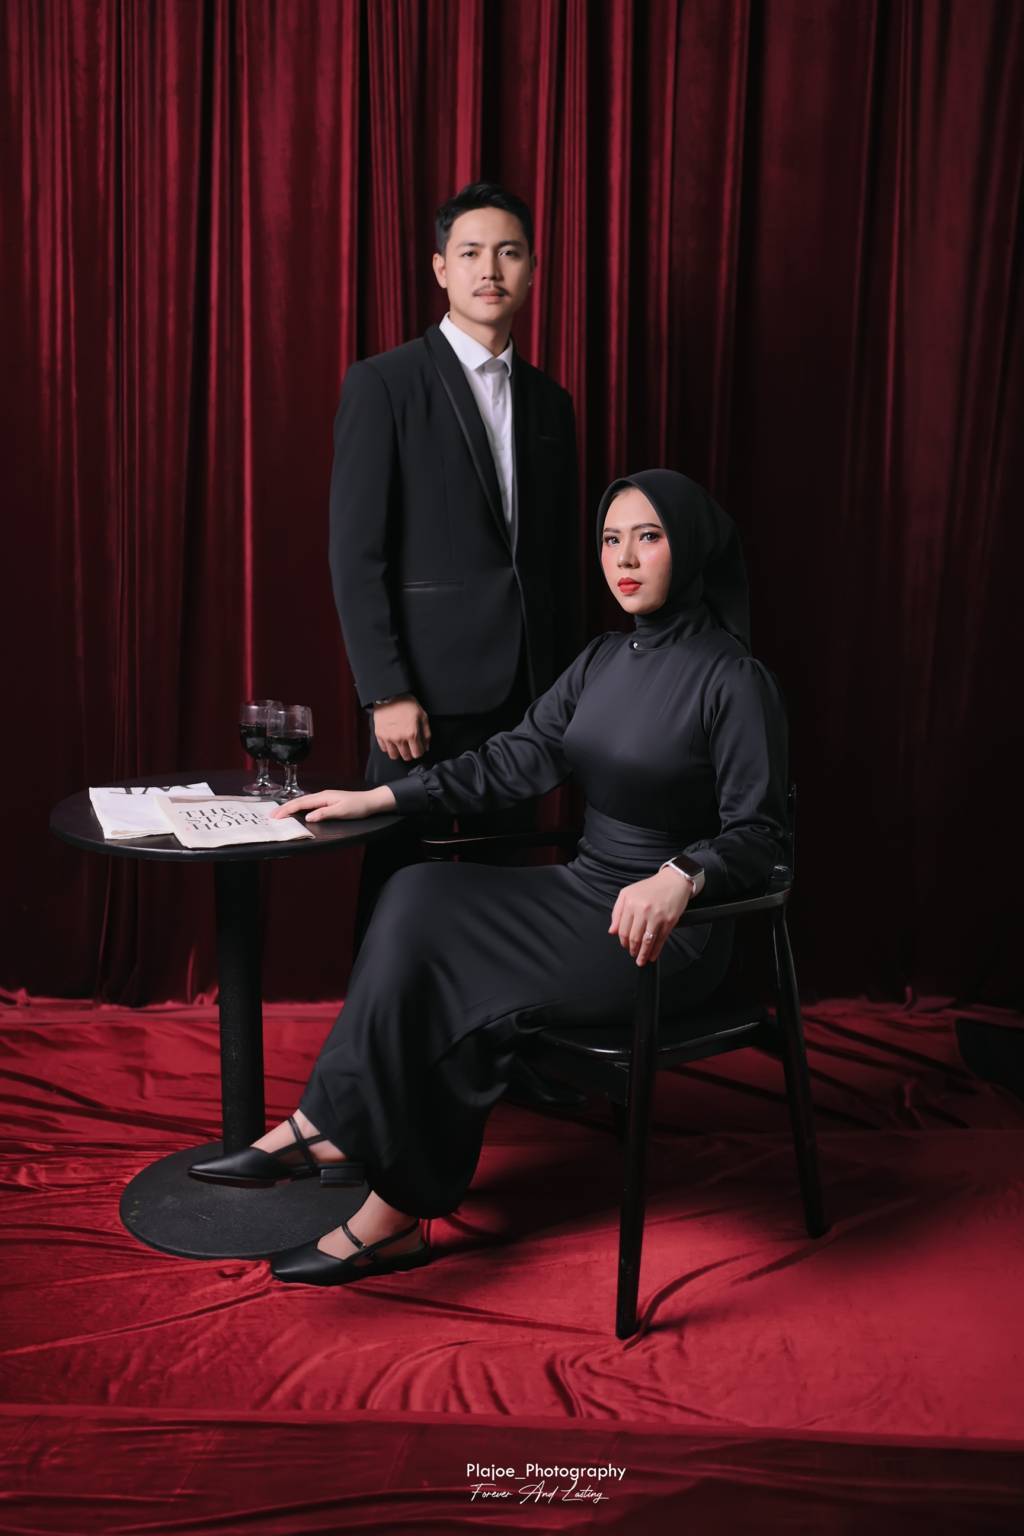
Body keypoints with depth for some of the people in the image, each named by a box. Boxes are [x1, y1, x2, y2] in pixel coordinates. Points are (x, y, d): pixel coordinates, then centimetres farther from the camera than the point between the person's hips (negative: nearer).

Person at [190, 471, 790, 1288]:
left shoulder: (735, 679, -12)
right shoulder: (604, 659, 10)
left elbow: (757, 833, -15)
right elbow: (517, 759, 10)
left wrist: (681, 877, -34)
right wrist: (380, 797, 6)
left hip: (667, 939, -7)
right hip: (585, 897, 7)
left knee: (438, 957, -20)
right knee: (422, 897, -16)